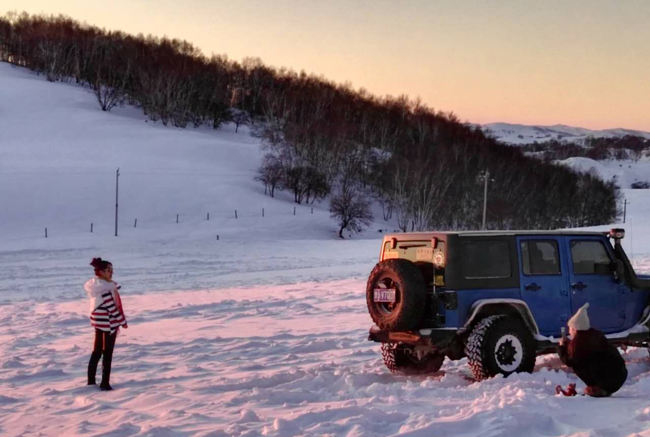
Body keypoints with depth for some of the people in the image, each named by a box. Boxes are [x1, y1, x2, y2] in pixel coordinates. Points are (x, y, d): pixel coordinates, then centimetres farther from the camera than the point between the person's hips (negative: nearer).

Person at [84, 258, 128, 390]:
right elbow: (111, 307, -21)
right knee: (107, 353, -1)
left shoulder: (94, 285, 8)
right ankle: (105, 383, 3)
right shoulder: (105, 287, -21)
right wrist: (122, 321, -13)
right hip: (108, 323, -9)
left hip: (99, 322, 9)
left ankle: (91, 379, 23)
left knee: (97, 351, 16)